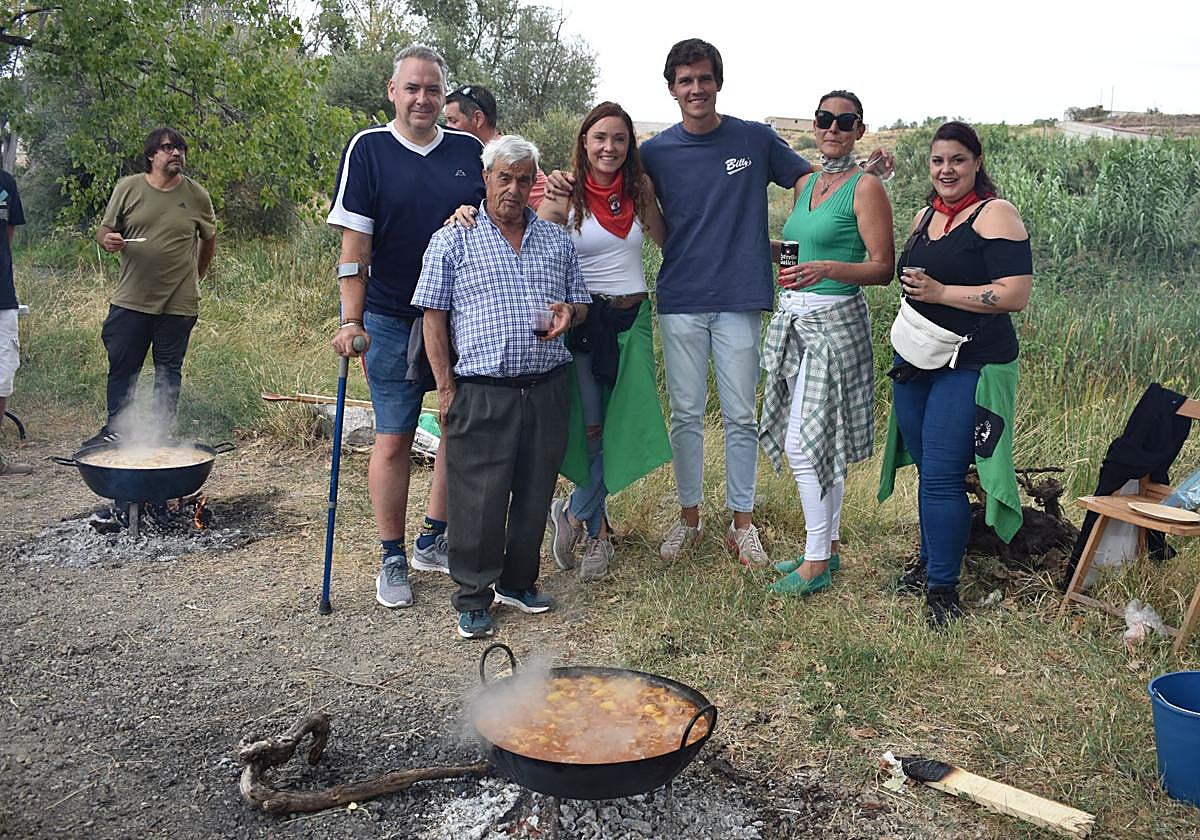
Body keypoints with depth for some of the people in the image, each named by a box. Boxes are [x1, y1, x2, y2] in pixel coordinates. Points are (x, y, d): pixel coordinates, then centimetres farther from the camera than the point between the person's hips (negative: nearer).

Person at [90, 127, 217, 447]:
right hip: (131, 299, 1)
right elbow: (103, 231, 9)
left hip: (179, 303, -1)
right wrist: (108, 240, -14)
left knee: (169, 371, 8)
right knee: (121, 367, 8)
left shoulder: (197, 195, 1)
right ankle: (115, 430, 23)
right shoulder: (128, 188, 1)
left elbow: (209, 240, 16)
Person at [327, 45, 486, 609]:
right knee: (393, 440, -1)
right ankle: (393, 558, 13)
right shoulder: (368, 149, -2)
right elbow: (354, 245, -7)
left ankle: (434, 541, 25)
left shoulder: (469, 151, 7)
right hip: (393, 323, -4)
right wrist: (351, 320, -14)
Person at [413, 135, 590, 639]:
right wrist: (446, 389, -5)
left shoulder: (557, 241, 15)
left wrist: (569, 312, -3)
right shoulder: (452, 240, 3)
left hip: (547, 389, 4)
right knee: (479, 500, -2)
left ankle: (518, 582, 29)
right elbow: (433, 315, 1)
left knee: (535, 493, 11)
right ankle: (473, 598, 13)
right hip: (482, 394, -4)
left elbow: (580, 303, 23)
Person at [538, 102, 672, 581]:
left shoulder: (639, 190, 6)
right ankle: (598, 531, 18)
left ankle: (574, 514, 24)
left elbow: (667, 241, 19)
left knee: (623, 427, 2)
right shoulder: (565, 194, -4)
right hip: (581, 319, -3)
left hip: (632, 317, 3)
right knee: (592, 428, -4)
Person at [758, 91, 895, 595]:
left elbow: (882, 269, -13)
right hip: (794, 318, 8)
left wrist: (827, 269, -27)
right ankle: (826, 546, 24)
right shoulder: (807, 183, 14)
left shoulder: (866, 187, -8)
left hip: (833, 322, -8)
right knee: (816, 439, 12)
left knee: (808, 441, -8)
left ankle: (817, 562, 4)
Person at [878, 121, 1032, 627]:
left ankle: (943, 588, 3)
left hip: (969, 366, -7)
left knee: (941, 477, -9)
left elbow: (1016, 295, -17)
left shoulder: (995, 215, -9)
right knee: (927, 471, 13)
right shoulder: (924, 217, 15)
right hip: (915, 361, 7)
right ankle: (929, 562, 29)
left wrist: (939, 291, -17)